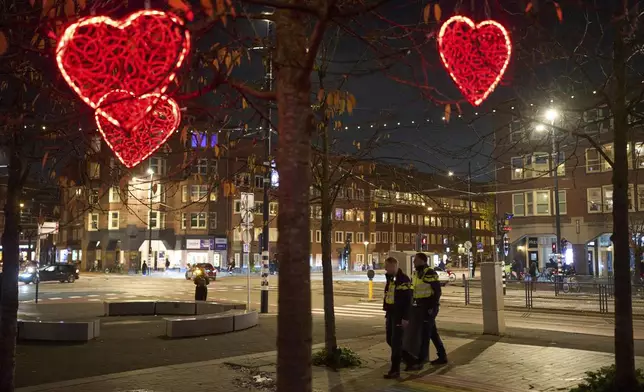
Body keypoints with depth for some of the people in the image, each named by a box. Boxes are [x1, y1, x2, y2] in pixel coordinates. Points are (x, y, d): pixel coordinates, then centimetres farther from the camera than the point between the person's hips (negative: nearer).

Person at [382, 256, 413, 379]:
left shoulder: (403, 279, -15)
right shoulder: (390, 279, 13)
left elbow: (407, 300, -17)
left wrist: (405, 318, -19)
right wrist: (387, 315, 20)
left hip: (399, 315, -9)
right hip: (390, 314, 9)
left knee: (396, 341, -6)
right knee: (390, 339, 14)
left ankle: (395, 369, 0)